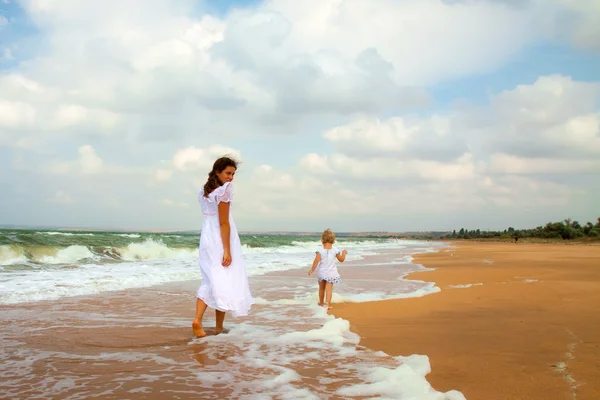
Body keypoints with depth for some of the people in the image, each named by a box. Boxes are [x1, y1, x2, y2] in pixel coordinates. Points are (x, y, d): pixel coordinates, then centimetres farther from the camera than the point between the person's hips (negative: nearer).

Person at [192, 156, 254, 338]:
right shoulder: (224, 190, -14)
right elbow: (223, 223, -18)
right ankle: (219, 327, 11)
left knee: (209, 282, 12)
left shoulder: (204, 191, 11)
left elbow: (211, 218, 11)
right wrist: (227, 250, -18)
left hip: (206, 240, 7)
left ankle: (198, 319, -5)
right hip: (220, 241, -7)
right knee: (224, 282, 4)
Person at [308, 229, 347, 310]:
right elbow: (341, 259, 4)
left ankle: (321, 302, 34)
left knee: (321, 288, 18)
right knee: (329, 289, -2)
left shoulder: (320, 250, -13)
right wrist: (344, 253, 23)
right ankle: (328, 304, -14)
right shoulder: (335, 250, -7)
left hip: (322, 272, 0)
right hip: (331, 273, 0)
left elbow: (316, 261, -17)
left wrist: (312, 270, -6)